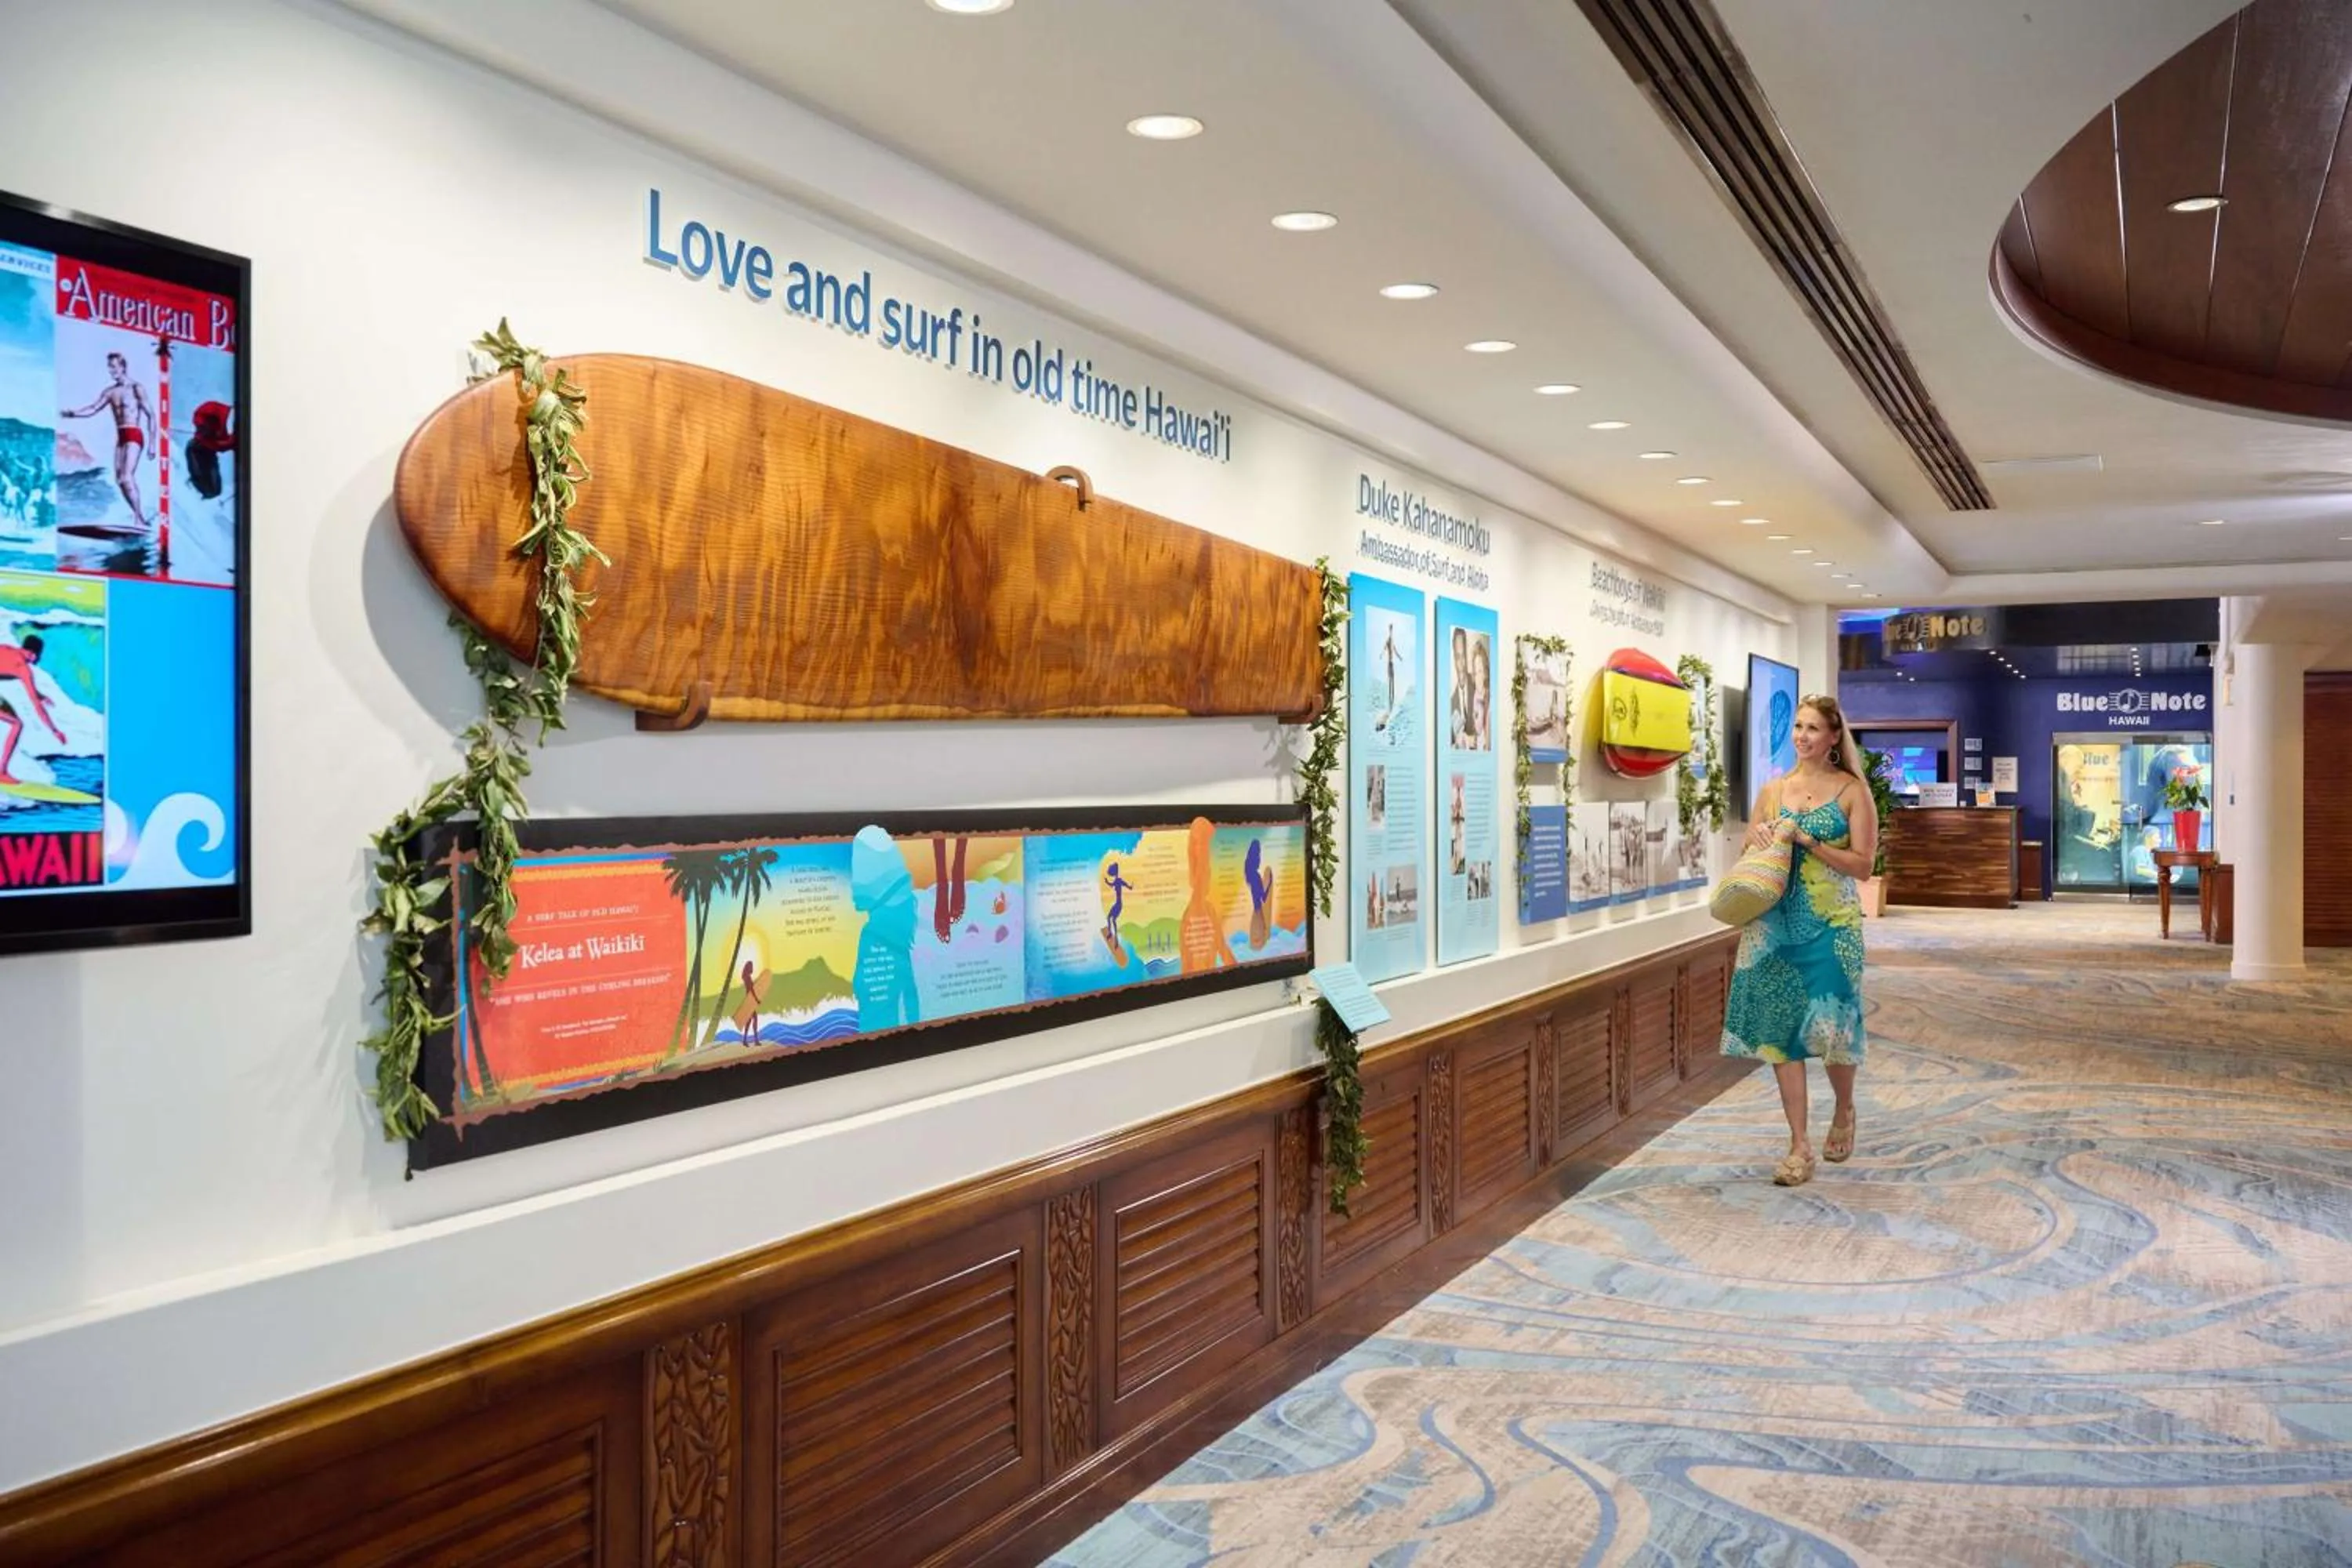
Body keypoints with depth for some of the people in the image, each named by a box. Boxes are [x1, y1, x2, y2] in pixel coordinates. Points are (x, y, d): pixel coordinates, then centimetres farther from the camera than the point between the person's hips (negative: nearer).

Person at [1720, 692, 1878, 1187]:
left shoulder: (1852, 791, -1)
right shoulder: (1772, 790, 9)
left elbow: (1863, 864, -7)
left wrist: (1805, 839, -16)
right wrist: (1759, 841, -6)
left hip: (1831, 925, -3)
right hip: (1776, 924, 3)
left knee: (1831, 1027, 1)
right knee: (1779, 1028, 0)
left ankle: (1844, 1112, 33)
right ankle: (1800, 1146, 7)